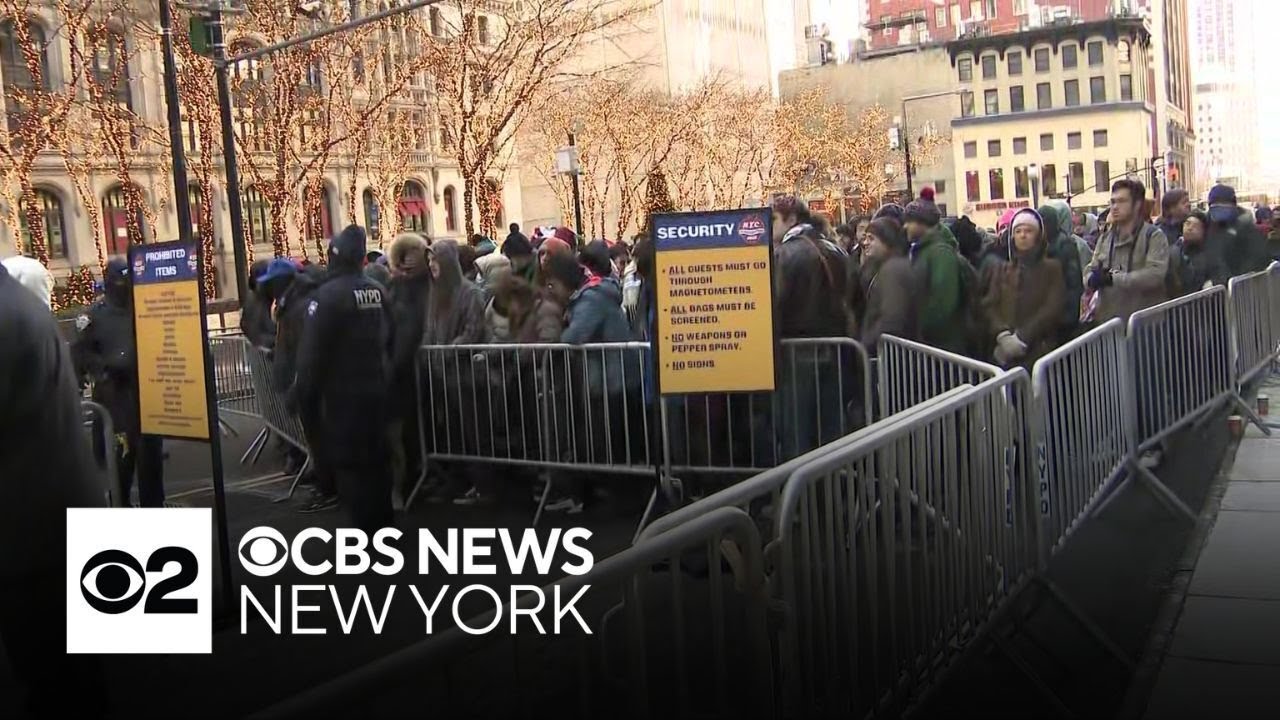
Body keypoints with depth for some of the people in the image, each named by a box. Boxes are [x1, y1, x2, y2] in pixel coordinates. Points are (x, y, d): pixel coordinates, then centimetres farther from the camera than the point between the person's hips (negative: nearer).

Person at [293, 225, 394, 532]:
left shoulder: (327, 295, -16)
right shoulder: (378, 291, 5)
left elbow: (312, 352, -16)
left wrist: (304, 394, -9)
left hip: (341, 392, -7)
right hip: (375, 388, 7)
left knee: (347, 461, 0)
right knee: (375, 458, 16)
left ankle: (364, 530, 2)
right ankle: (382, 525, 25)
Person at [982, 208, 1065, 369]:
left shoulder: (1052, 268, 9)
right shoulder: (1003, 270, 19)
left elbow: (1052, 308, -4)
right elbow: (989, 305, 7)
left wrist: (1022, 338, -13)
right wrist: (1003, 335, -11)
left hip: (1039, 351, -3)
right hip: (1005, 352, 3)